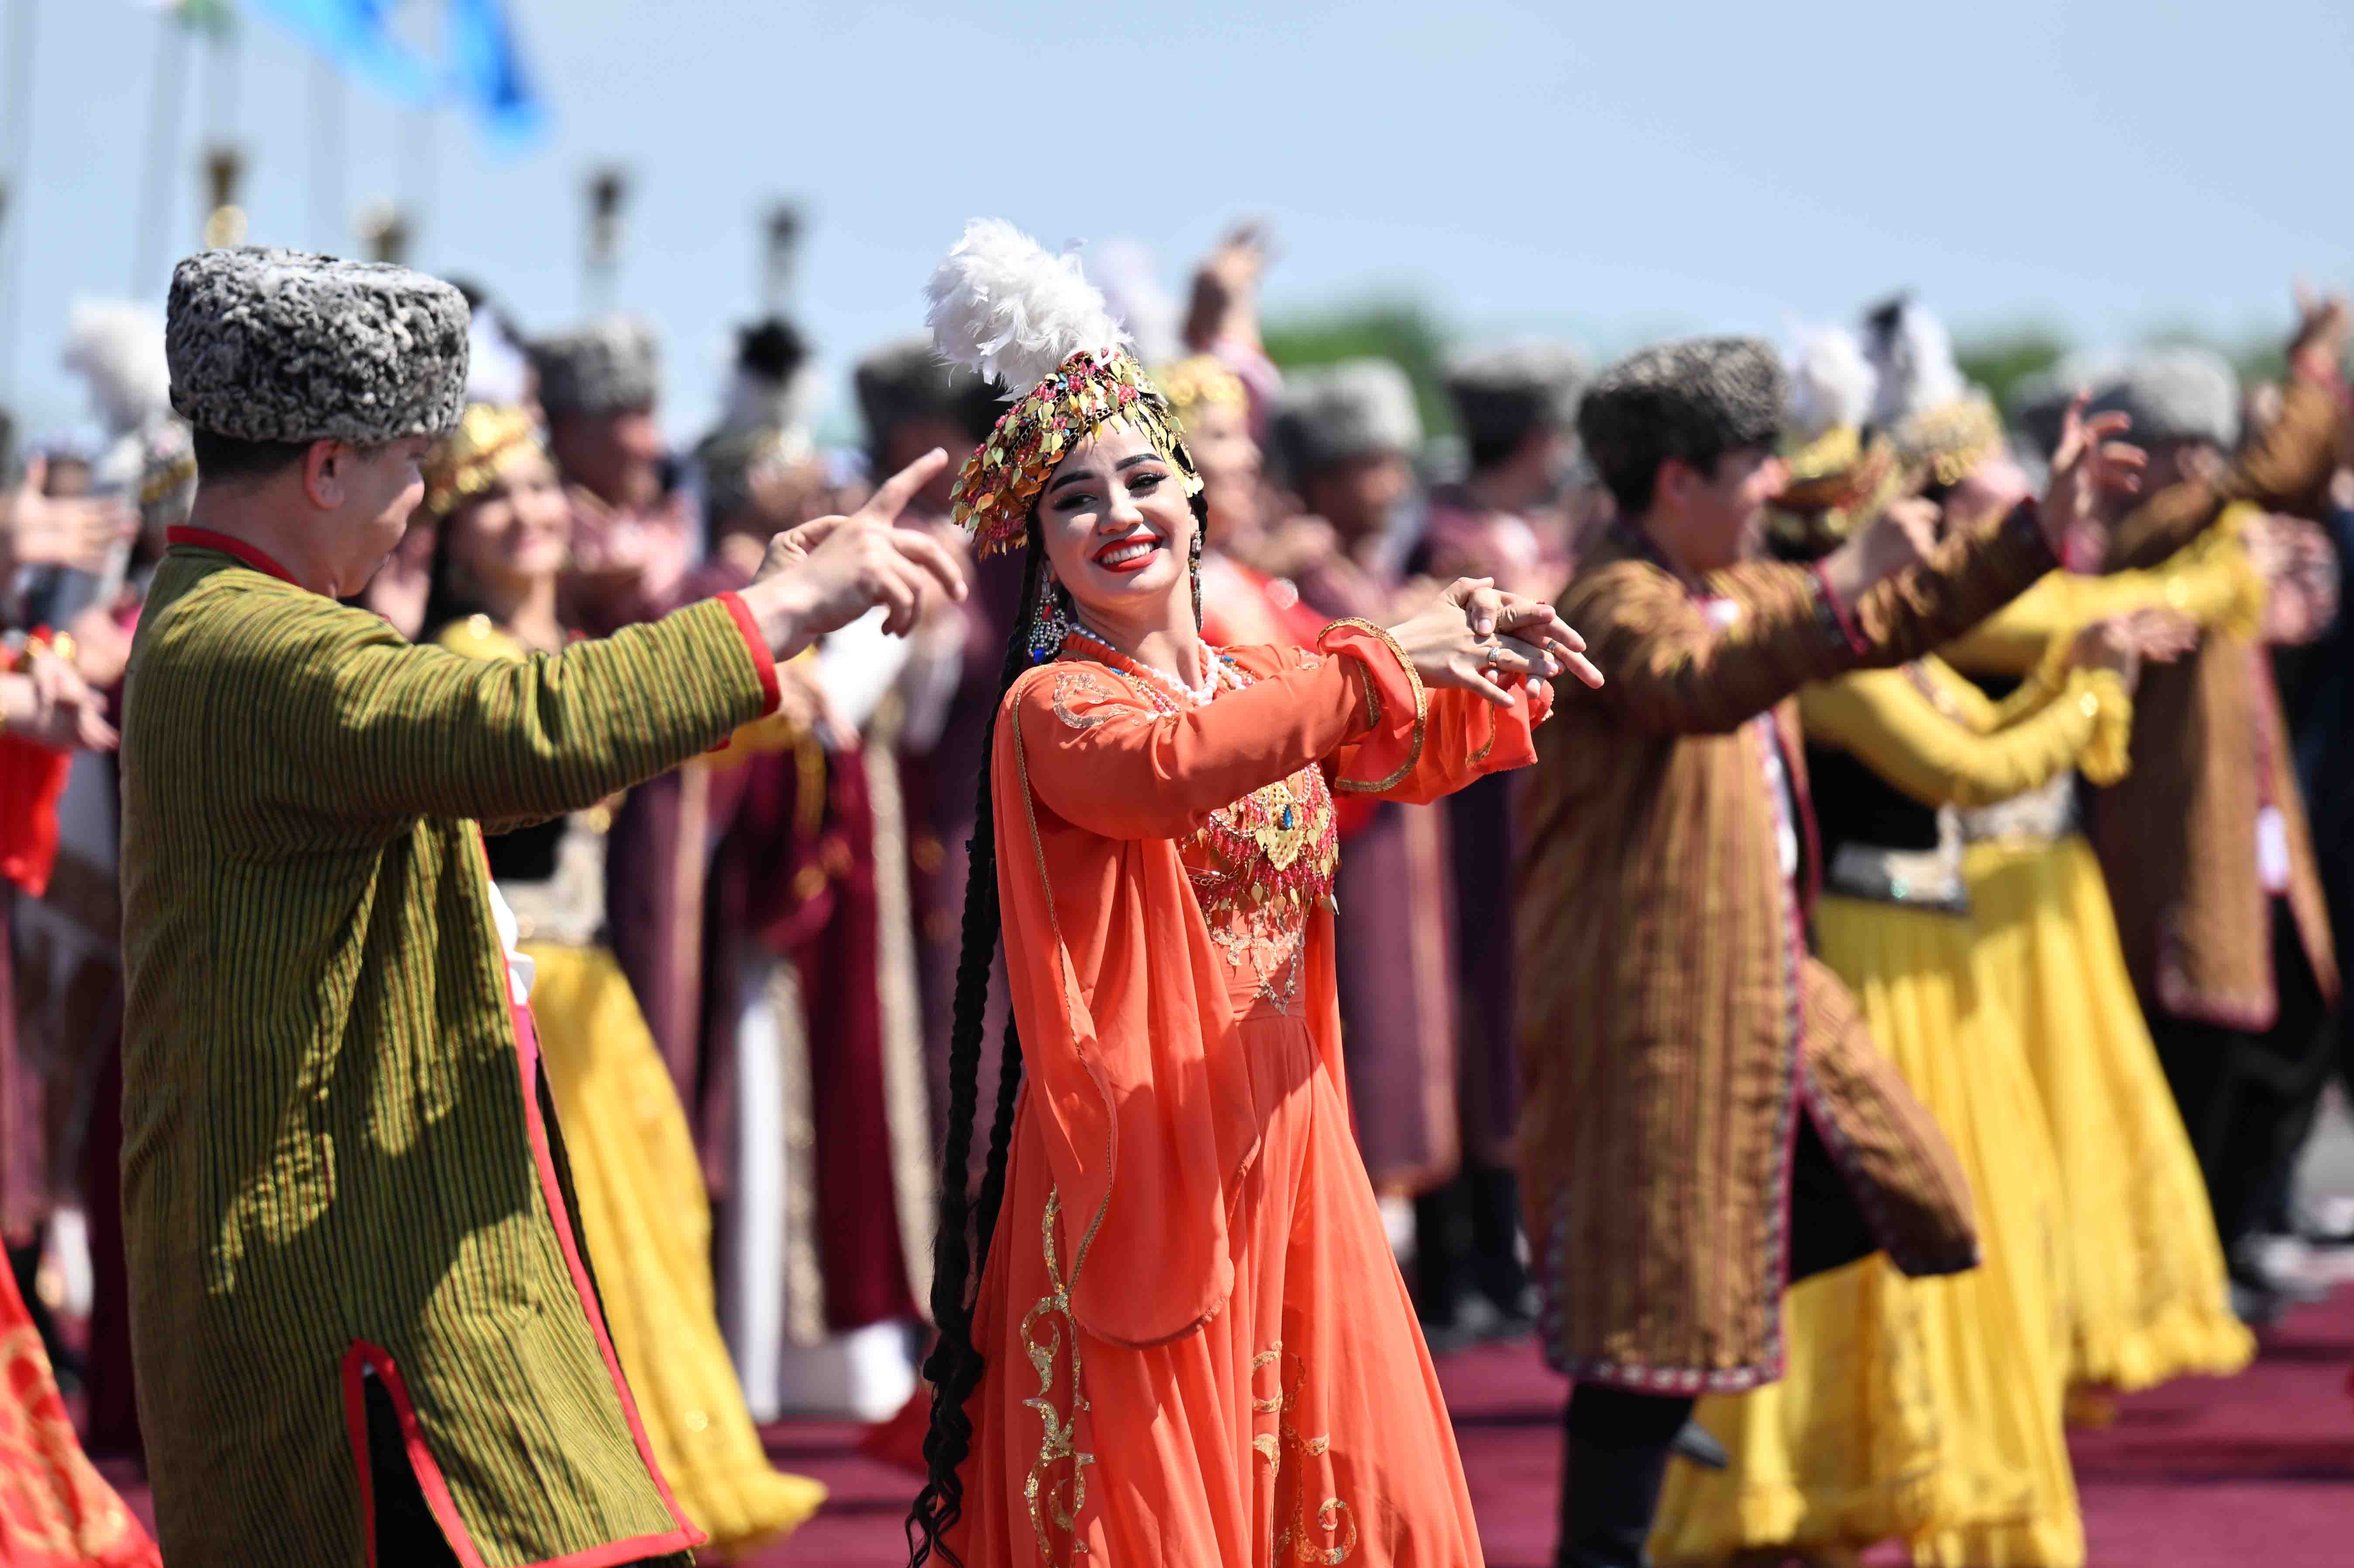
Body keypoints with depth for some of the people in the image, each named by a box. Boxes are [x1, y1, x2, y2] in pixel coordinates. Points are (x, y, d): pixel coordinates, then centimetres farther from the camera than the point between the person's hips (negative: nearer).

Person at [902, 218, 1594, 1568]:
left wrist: (1488, 666, -12)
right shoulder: (1053, 707, -8)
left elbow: (1421, 757, 9)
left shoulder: (1268, 686, 13)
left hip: (1283, 1154, 7)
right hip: (1137, 1162, -6)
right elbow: (1161, 770, -28)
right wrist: (1376, 668, -26)